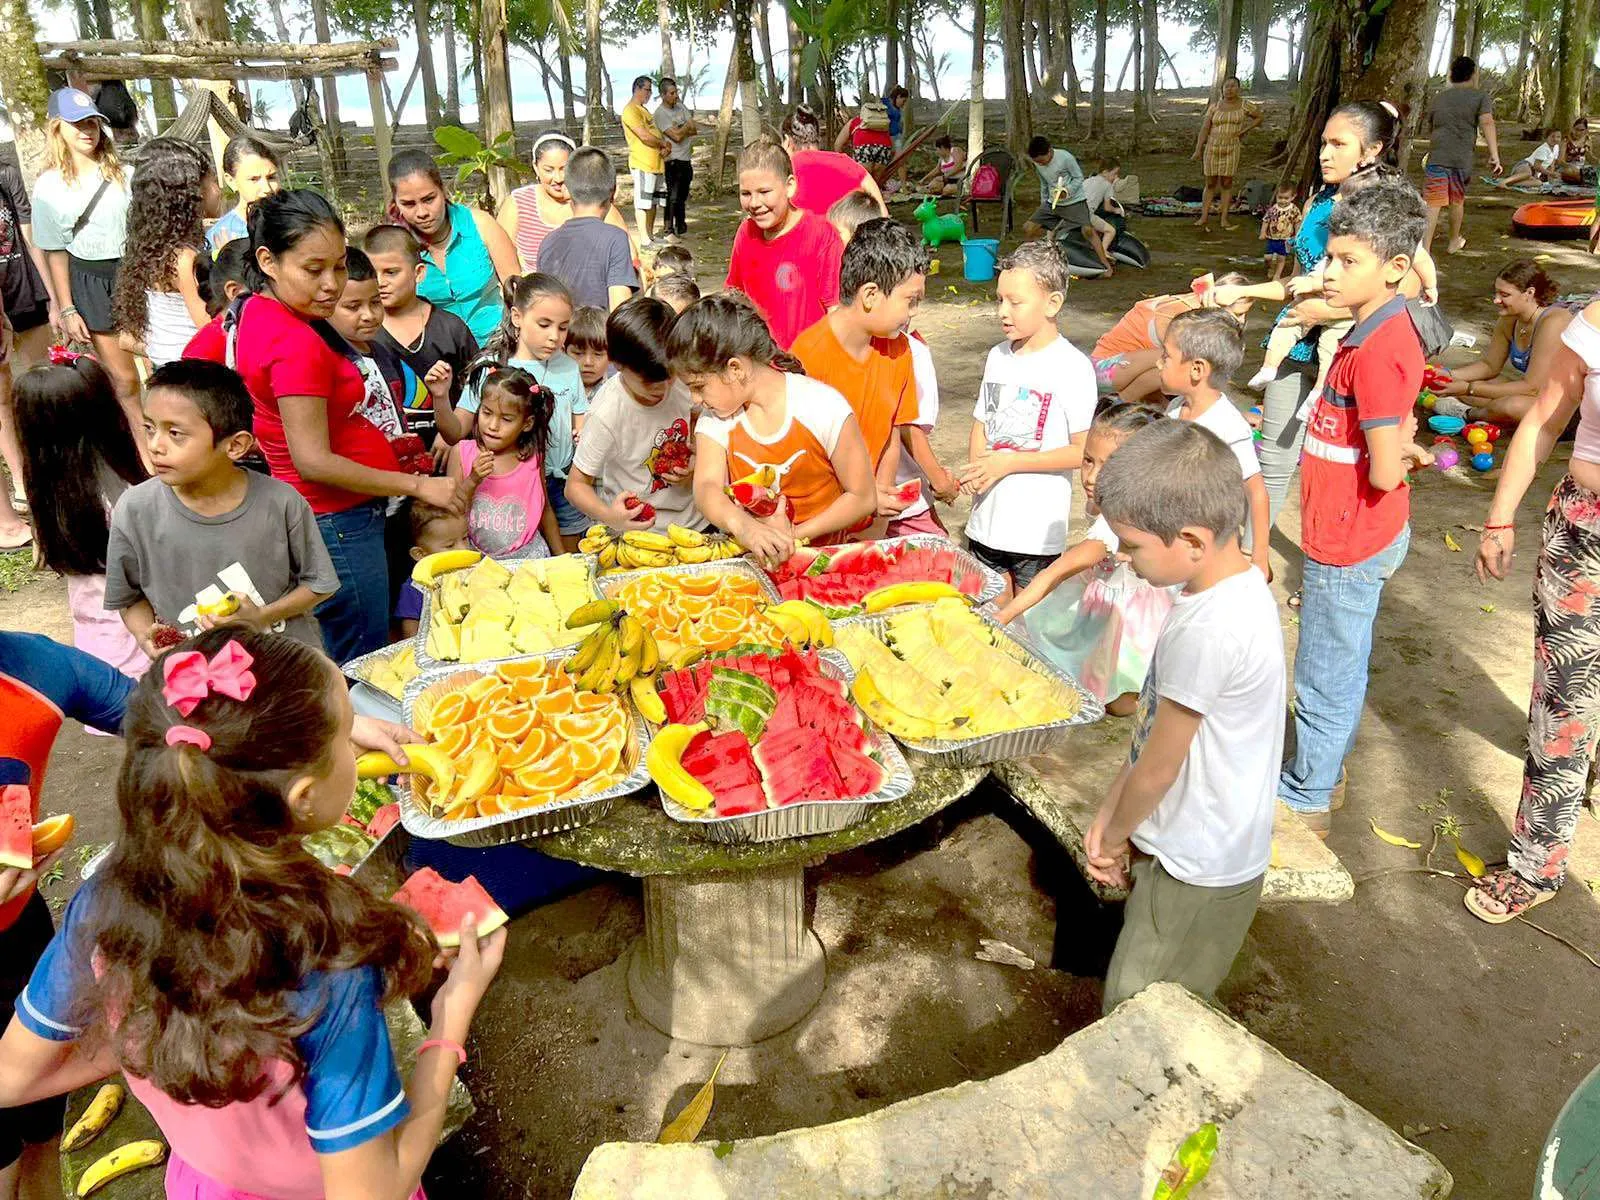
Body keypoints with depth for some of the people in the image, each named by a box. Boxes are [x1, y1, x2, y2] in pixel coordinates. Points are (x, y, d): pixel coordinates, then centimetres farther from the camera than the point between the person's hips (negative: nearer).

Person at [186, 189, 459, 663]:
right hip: (338, 524, -10)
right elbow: (314, 462, -24)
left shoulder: (246, 313, 4)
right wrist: (418, 485, -18)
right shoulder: (298, 344, -22)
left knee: (321, 671, 21)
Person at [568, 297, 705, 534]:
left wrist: (694, 469, -3)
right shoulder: (607, 416, -22)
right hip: (638, 530, 2)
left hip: (693, 521, -1)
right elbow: (576, 484, -14)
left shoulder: (681, 382, -7)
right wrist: (609, 516, -36)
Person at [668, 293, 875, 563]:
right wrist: (744, 527, -36)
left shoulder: (824, 408, -10)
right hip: (752, 557, 3)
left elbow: (863, 497, -7)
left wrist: (794, 535, -18)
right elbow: (707, 487, -14)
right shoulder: (715, 419, 3)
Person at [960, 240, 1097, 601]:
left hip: (1036, 530, -5)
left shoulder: (1072, 367, -12)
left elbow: (1083, 450, -15)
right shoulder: (998, 357, 7)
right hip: (986, 521, 5)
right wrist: (976, 470, -6)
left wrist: (1009, 463, -18)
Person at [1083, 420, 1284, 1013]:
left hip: (1196, 873, -9)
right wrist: (1109, 815, 4)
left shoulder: (1206, 630, -32)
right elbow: (1157, 725, 4)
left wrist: (1114, 835, -1)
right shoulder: (1237, 583, -2)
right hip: (1198, 853, 9)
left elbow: (1158, 767, -20)